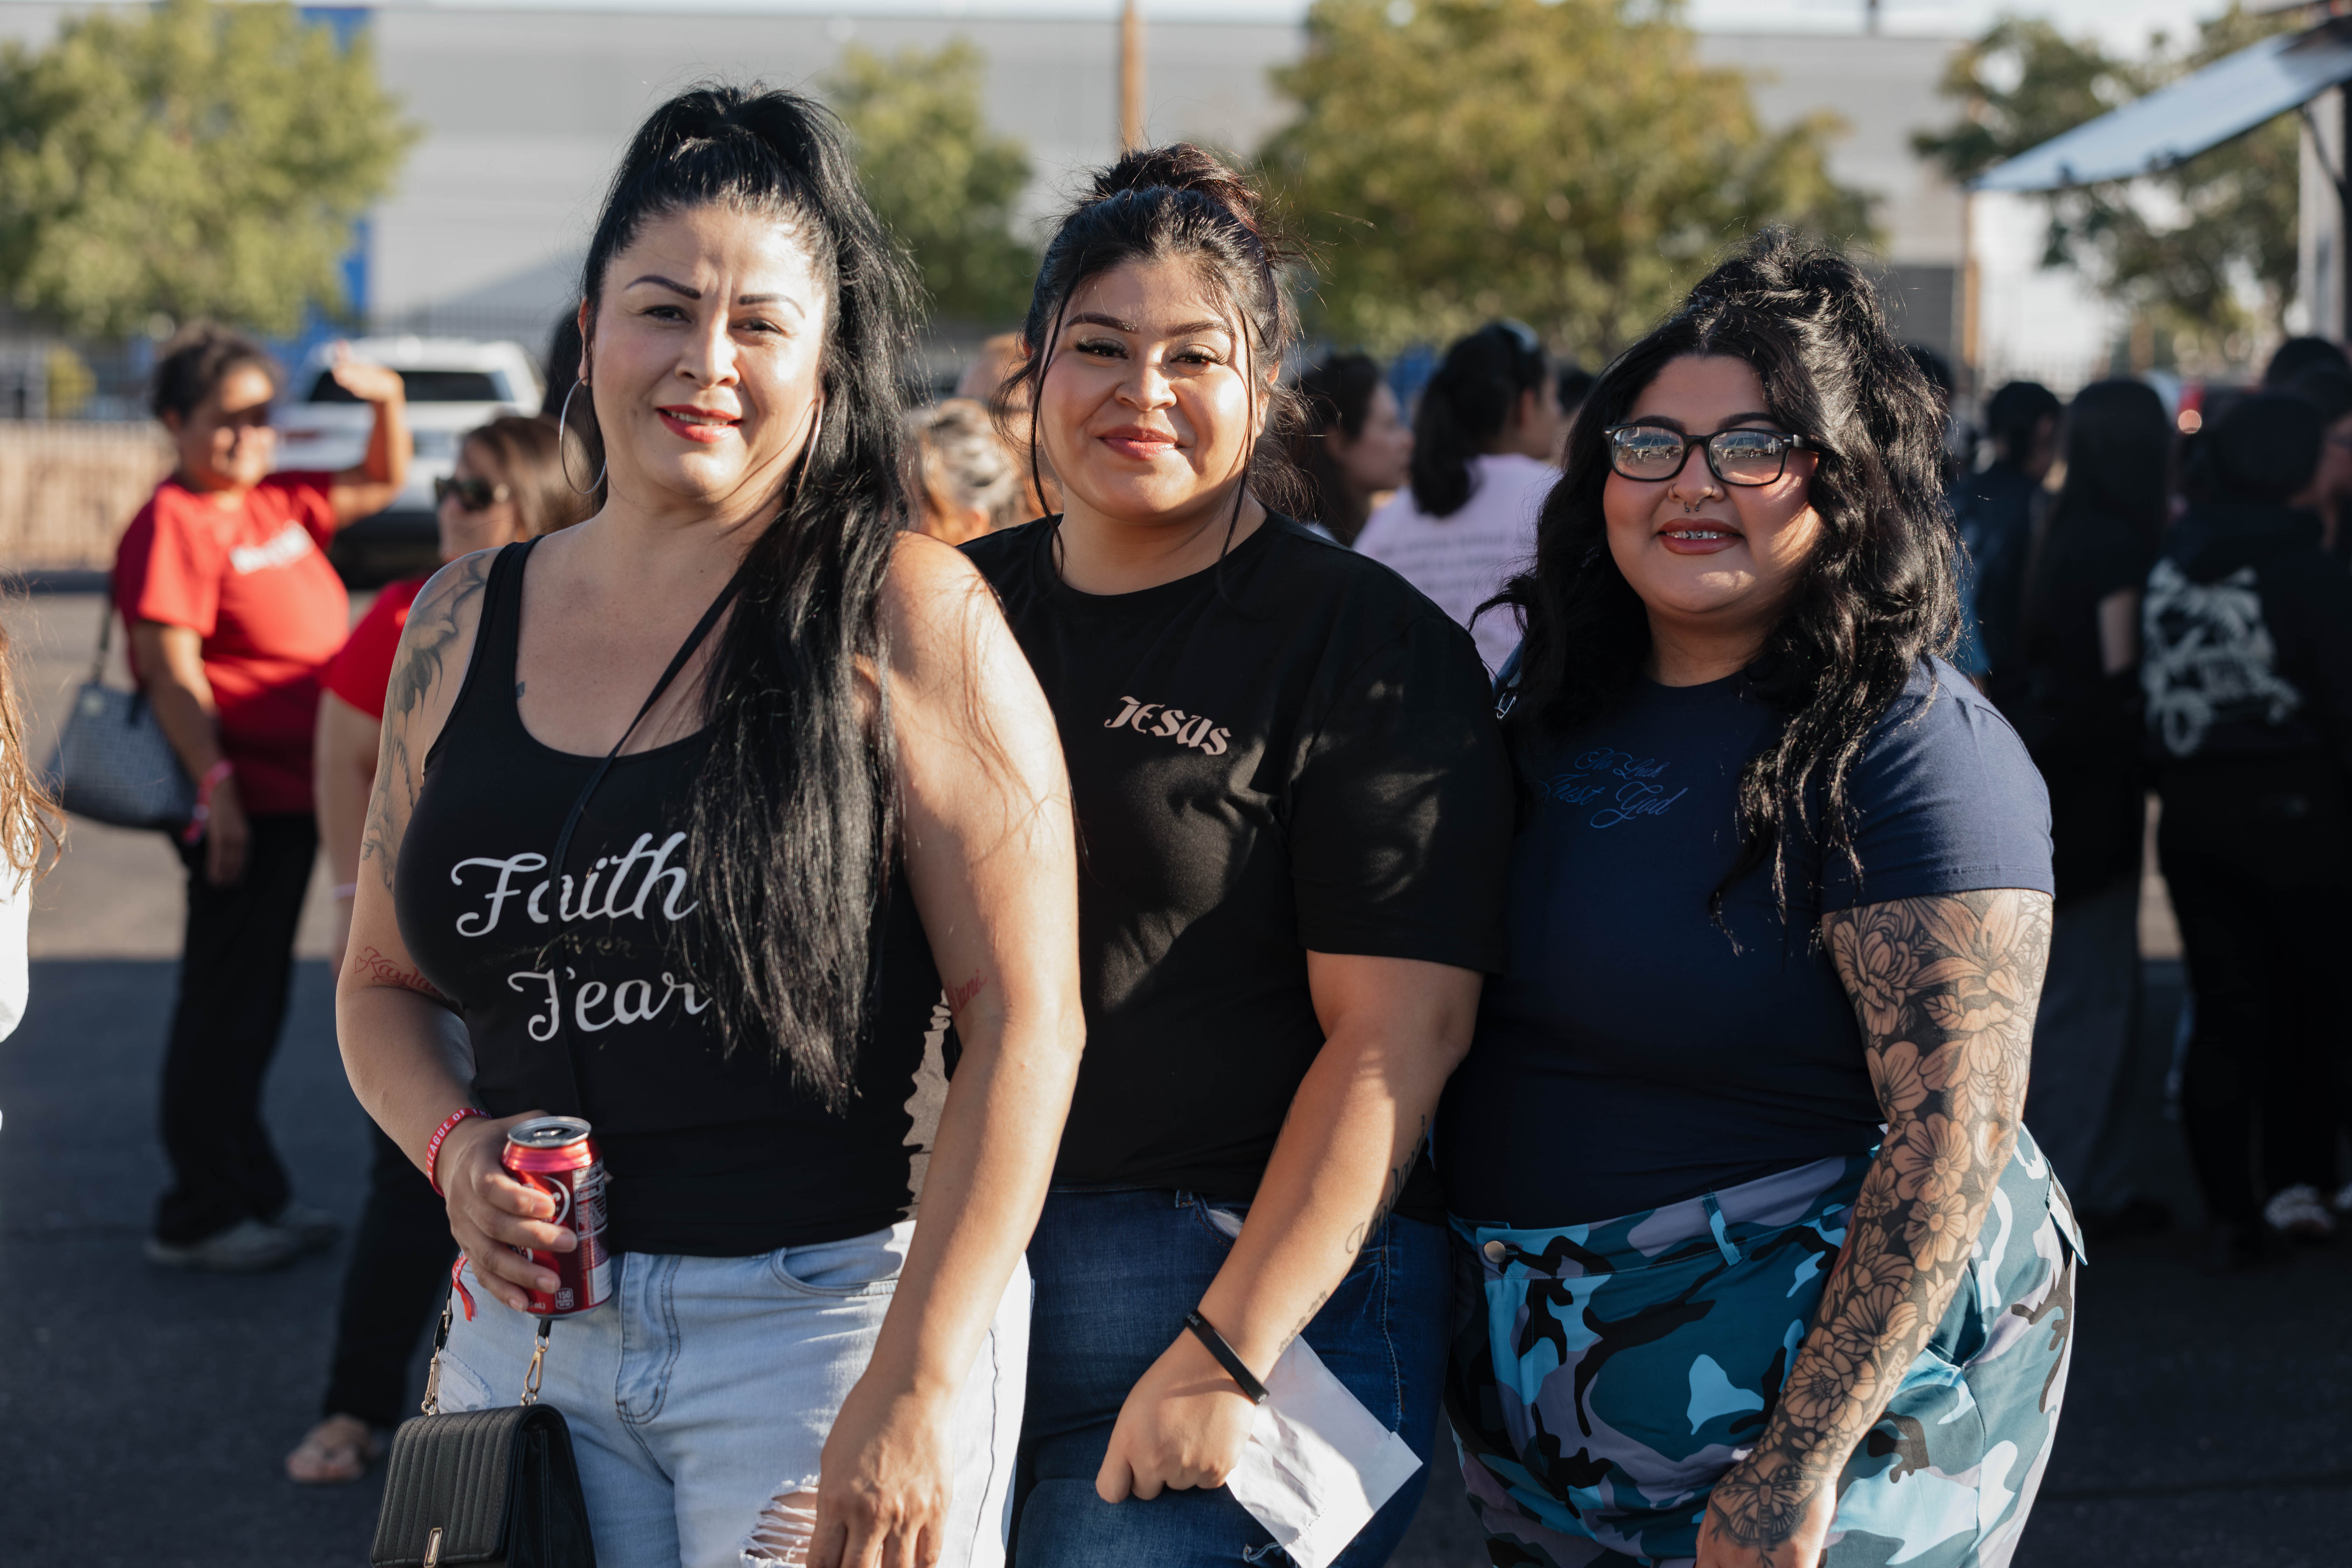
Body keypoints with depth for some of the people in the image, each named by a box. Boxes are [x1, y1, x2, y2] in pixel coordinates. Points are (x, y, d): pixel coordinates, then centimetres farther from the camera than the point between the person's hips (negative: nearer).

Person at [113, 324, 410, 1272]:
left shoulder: (281, 504, 12)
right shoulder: (174, 524, -13)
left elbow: (381, 485, 25)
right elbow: (170, 666, -19)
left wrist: (389, 402, 6)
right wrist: (214, 782, -25)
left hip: (296, 793, 9)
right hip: (241, 798, -9)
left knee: (256, 999, 17)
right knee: (225, 1004, -3)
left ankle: (252, 1193, 27)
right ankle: (197, 1219, 5)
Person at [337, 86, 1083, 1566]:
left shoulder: (908, 617, -6)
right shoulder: (464, 626, 8)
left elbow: (1024, 1016, -11)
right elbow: (385, 978, 18)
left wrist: (916, 1388, -16)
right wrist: (454, 1146, -3)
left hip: (829, 1318, -4)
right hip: (533, 1322, 4)